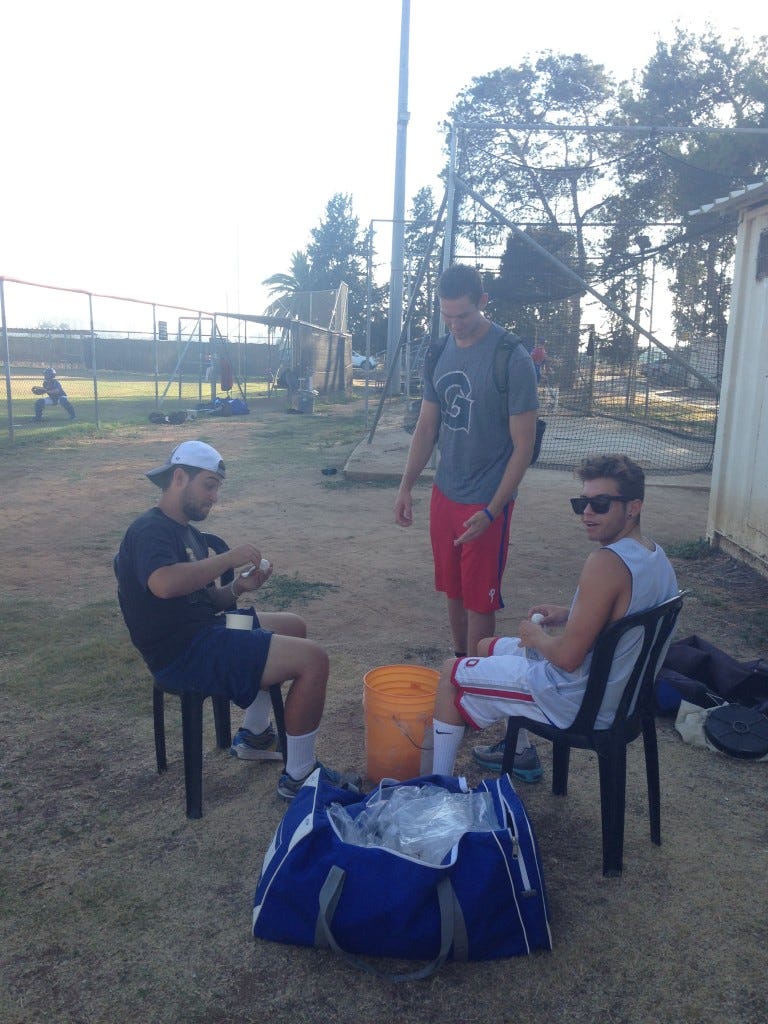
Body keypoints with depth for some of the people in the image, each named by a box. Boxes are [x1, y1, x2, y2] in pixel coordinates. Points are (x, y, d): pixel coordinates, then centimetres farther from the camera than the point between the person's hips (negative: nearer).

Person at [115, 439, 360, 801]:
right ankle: (297, 777, -2)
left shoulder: (187, 532, 18)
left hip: (202, 631, 11)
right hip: (184, 654, -11)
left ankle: (253, 736, 29)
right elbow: (163, 584, -36)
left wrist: (236, 589, -2)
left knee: (294, 626, 26)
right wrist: (228, 558, -25)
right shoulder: (150, 530, -14)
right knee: (313, 659, -17)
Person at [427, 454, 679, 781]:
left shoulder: (607, 562, -31)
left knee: (451, 676, 3)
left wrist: (537, 637, -10)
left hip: (579, 702, -9)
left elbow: (568, 657, -30)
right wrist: (569, 614, 6)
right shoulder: (657, 556, -1)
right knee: (488, 646, 27)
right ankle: (519, 753, 38)